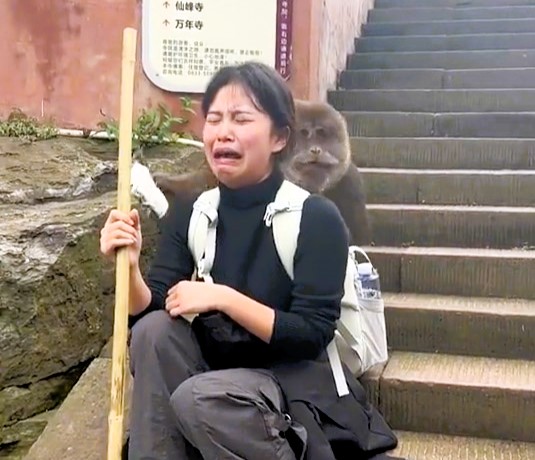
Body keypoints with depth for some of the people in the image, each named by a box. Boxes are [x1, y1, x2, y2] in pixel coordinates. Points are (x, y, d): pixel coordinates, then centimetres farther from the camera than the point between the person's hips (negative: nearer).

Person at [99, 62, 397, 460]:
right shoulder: (190, 213, 0)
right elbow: (147, 312, -6)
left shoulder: (315, 217, -14)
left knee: (198, 397, -30)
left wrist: (223, 298, -26)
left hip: (293, 380, -4)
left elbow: (312, 336, -18)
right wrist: (130, 267, -26)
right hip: (218, 370, 5)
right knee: (154, 330, -22)